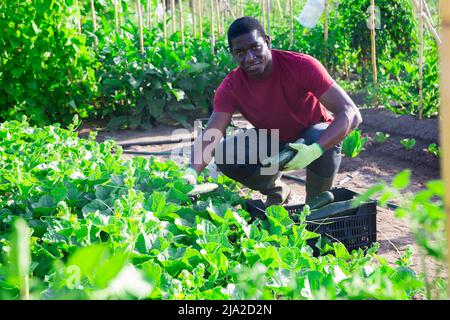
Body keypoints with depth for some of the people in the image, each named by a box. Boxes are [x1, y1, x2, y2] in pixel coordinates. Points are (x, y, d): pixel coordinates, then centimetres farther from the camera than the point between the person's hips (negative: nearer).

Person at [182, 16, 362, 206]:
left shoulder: (303, 66, -29)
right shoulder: (230, 88, -19)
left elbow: (351, 114, -33)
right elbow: (210, 136, -28)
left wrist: (315, 150, -49)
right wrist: (191, 173, -49)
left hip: (314, 136, -3)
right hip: (273, 140, 3)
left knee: (323, 141, -37)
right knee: (224, 155, -23)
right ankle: (276, 191, 7)